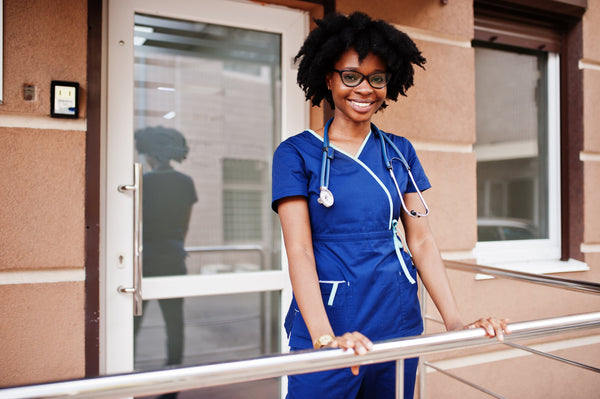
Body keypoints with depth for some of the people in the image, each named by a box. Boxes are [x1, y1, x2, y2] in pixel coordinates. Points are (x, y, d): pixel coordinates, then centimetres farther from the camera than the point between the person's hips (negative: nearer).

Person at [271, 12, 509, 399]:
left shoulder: (400, 152, 7)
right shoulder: (297, 153, -5)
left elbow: (421, 240, 4)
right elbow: (299, 251, -13)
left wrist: (455, 321, -8)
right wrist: (324, 337, -26)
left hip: (399, 323, 4)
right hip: (328, 328, -3)